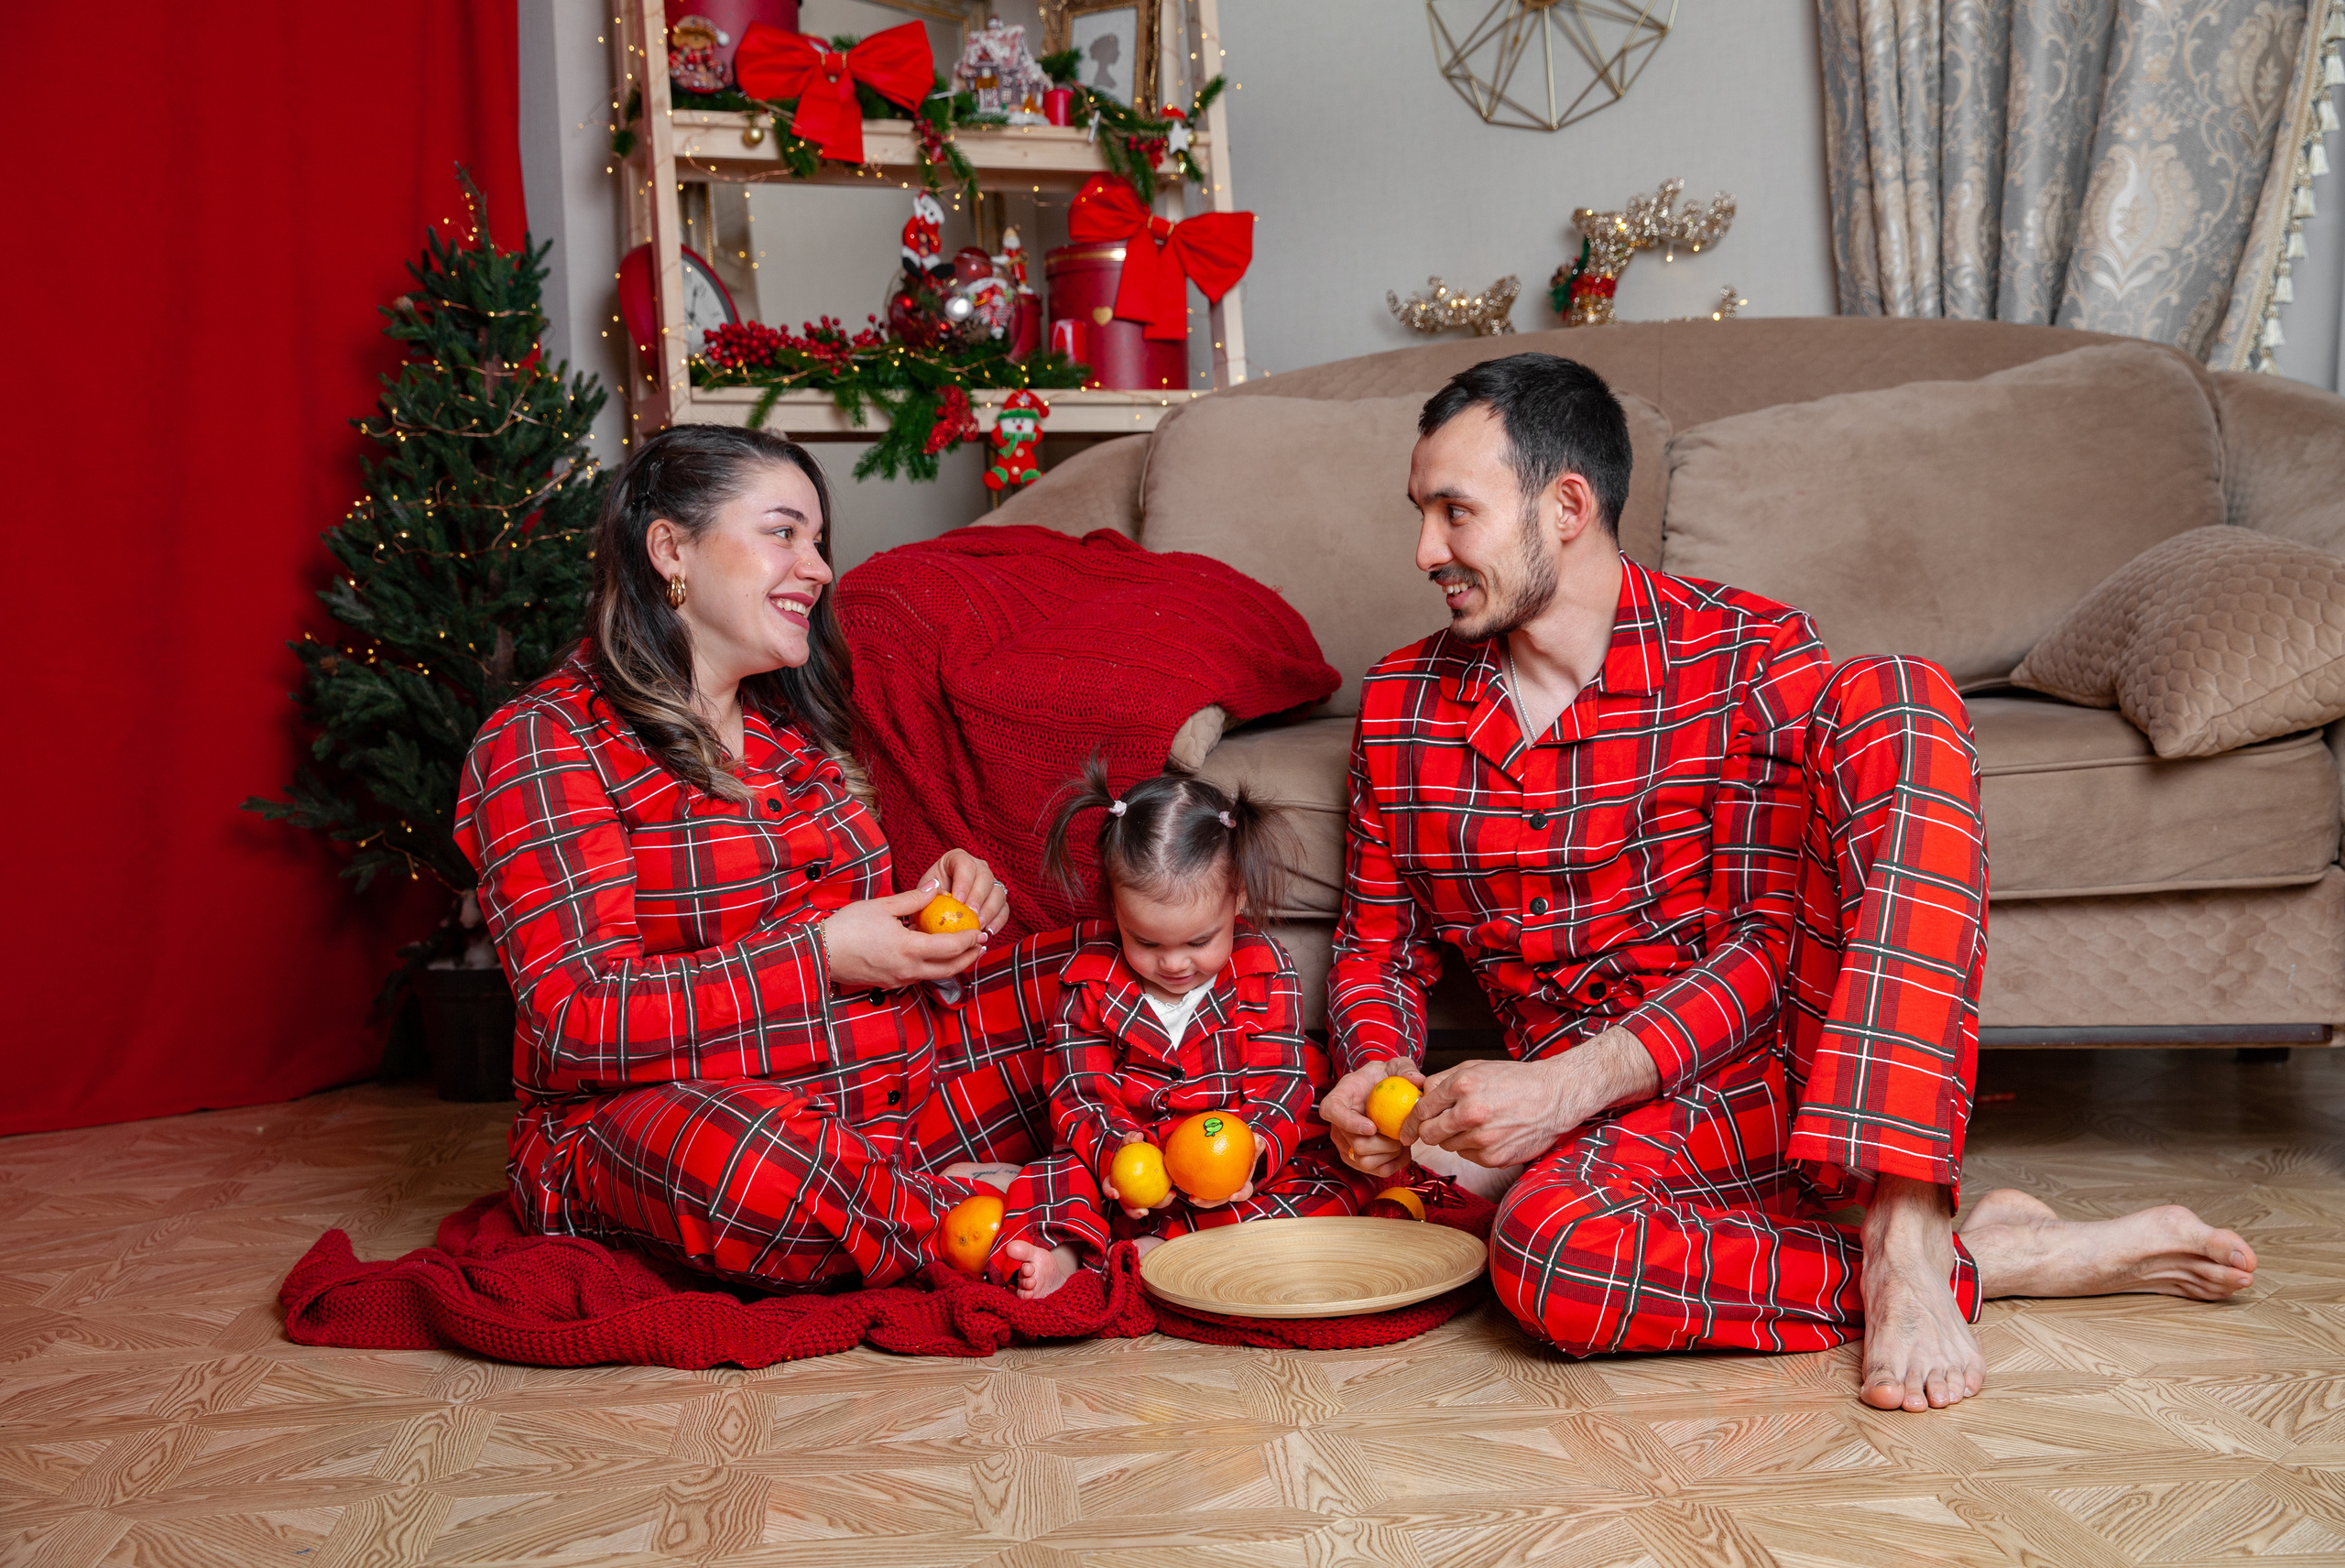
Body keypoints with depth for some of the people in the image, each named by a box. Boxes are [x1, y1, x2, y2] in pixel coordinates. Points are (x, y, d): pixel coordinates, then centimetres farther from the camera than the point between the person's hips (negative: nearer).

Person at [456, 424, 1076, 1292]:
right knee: (742, 1159, -41)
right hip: (643, 1118, -7)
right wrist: (819, 955, -20)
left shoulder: (795, 727, 16)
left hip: (881, 1095, 7)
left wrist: (944, 890, 1)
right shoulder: (540, 743, -7)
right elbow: (579, 1020, -17)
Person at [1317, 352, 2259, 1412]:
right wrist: (1376, 1068, -11)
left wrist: (1571, 1080, -26)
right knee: (1545, 1251, -39)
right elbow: (1376, 946, 12)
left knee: (1894, 700, -25)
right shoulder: (1398, 707, 4)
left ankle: (1906, 1237, -32)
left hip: (1810, 1050, -1)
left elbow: (1773, 942, -12)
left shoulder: (1747, 655, -6)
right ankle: (1993, 1262, -18)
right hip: (1619, 1123, 1)